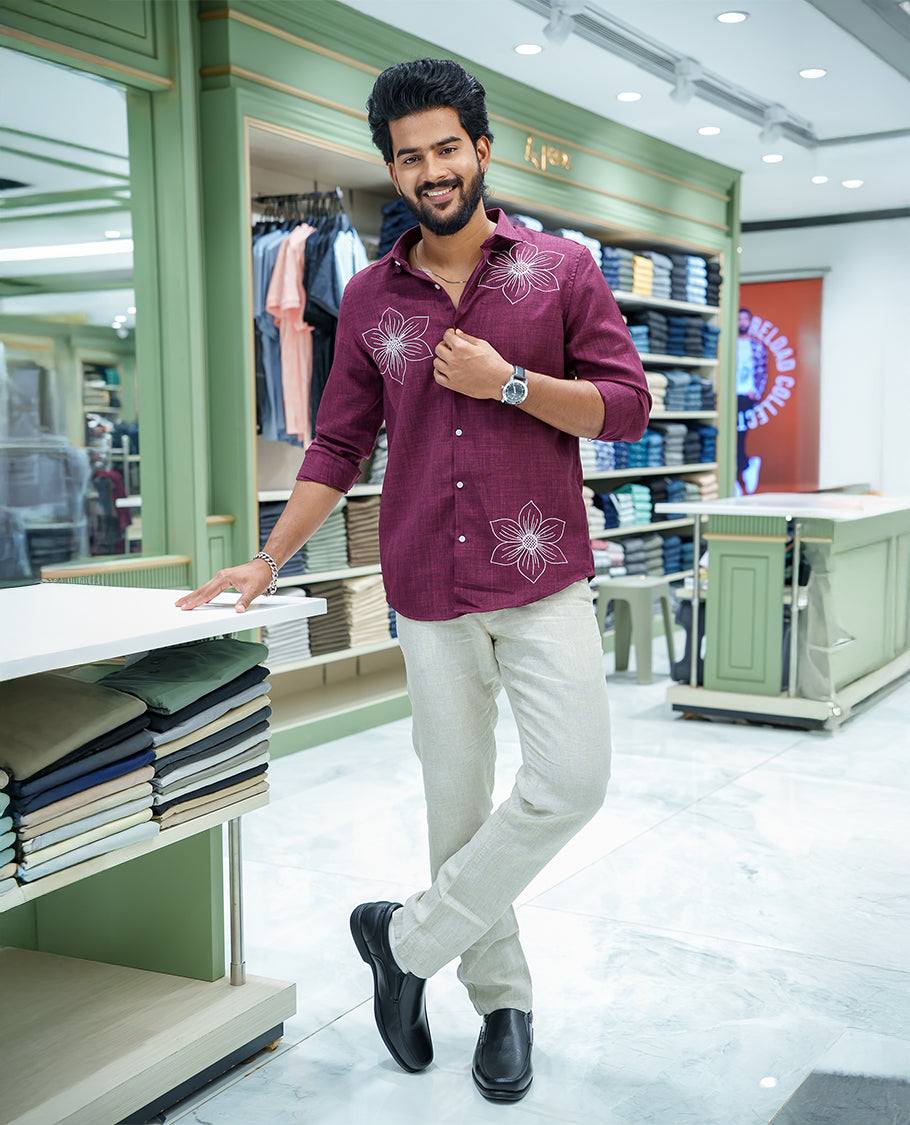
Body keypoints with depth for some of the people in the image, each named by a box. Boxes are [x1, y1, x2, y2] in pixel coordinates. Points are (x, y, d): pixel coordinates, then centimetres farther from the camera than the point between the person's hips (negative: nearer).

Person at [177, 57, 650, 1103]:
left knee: (572, 780, -14)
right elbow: (337, 446, 11)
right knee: (457, 806, 7)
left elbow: (626, 405, -1)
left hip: (543, 580, -1)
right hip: (429, 590, 2)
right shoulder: (370, 297, 8)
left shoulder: (561, 269, 2)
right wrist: (266, 562, 7)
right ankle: (502, 1002, 26)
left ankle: (408, 939, 6)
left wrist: (505, 382, -13)